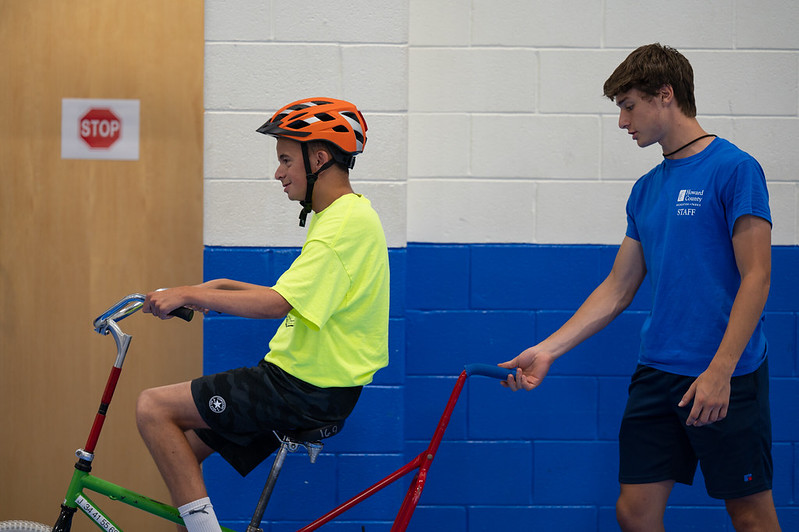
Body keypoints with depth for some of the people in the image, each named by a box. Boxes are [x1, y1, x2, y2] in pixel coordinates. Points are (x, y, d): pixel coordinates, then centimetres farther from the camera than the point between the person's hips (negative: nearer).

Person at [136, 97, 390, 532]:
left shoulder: (347, 222, -18)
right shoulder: (339, 215, 15)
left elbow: (277, 303, -27)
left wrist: (189, 295, -20)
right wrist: (221, 287, 16)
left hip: (307, 393, -10)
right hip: (306, 380, 10)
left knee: (153, 408, -11)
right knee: (180, 450, 12)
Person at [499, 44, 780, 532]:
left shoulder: (733, 169, -9)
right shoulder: (647, 190, 14)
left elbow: (756, 277, -13)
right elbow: (618, 289, 17)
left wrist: (719, 371, -20)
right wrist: (548, 351, 9)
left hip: (726, 378, -7)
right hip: (657, 373, 7)